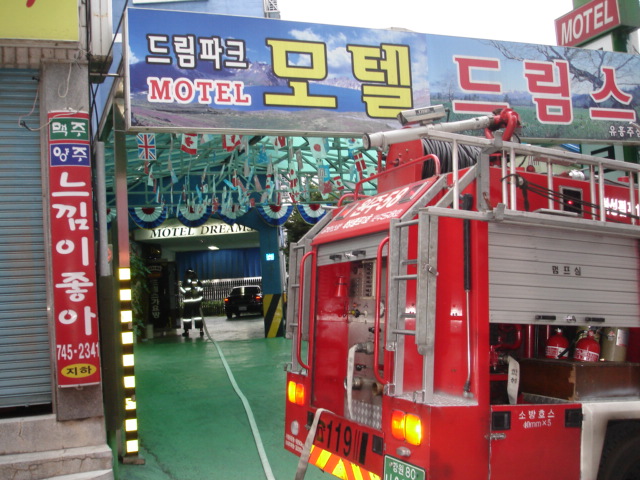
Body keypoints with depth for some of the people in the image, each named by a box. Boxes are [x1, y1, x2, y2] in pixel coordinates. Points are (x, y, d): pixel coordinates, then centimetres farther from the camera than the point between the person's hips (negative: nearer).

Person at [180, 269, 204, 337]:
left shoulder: (185, 282, -8)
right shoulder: (198, 282, 4)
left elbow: (182, 291, -7)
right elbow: (201, 290, 10)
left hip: (188, 302, -4)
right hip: (198, 301, 4)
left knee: (186, 316, 4)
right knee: (198, 315, 9)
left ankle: (186, 331, 5)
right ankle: (201, 330, 5)